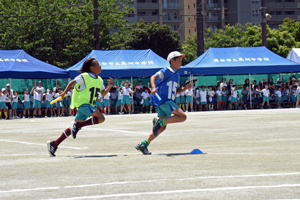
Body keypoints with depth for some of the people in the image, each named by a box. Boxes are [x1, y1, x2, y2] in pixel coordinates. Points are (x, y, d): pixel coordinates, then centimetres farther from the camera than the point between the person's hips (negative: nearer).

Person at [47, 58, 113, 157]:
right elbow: (72, 82, -1)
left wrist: (110, 86, 5)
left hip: (88, 105, 8)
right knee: (101, 118, -22)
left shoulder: (99, 80, 15)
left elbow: (103, 93, 21)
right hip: (82, 103, -8)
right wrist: (65, 92, -6)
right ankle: (77, 125, -18)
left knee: (75, 127, 7)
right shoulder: (85, 77, -8)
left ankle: (54, 144, 10)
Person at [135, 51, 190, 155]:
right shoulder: (166, 71, -7)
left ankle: (143, 145, 8)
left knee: (162, 127, 6)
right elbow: (153, 77, -19)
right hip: (163, 99, -9)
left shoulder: (176, 75, 19)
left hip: (168, 101, 9)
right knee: (182, 116, -19)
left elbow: (176, 91, 25)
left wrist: (185, 88, 8)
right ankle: (159, 121, -14)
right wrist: (154, 87, -37)